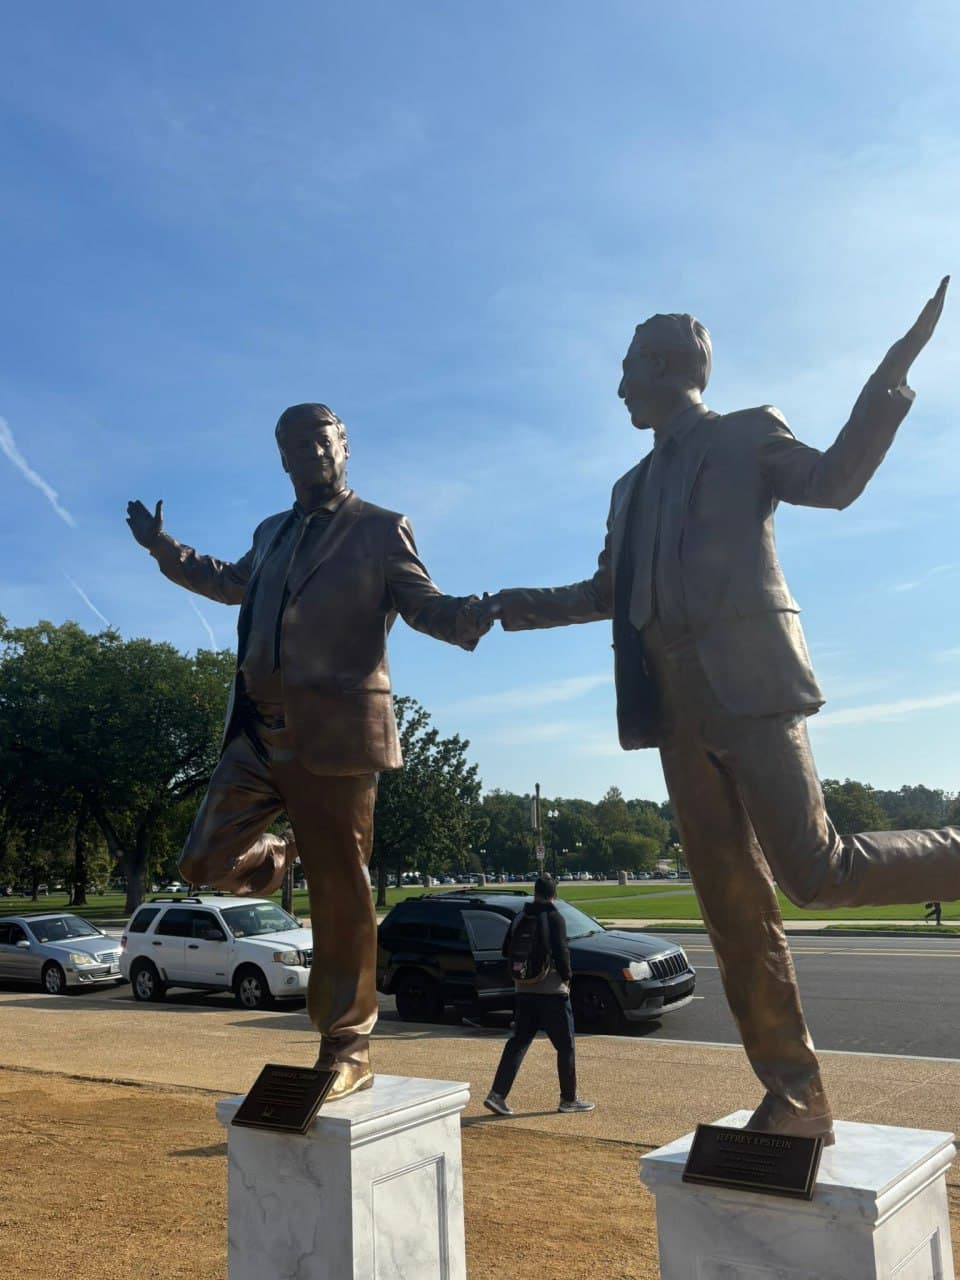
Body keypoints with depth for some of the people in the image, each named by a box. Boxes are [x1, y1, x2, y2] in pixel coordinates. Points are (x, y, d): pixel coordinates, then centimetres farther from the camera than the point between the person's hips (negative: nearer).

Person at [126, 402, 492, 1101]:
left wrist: (470, 615, -27)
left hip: (335, 732, -6)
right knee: (207, 861, 7)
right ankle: (290, 856, 38)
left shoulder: (381, 529, 2)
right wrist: (163, 547, 40)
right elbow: (231, 582, 38)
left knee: (339, 893, -1)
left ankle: (347, 1049, 12)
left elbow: (425, 604, -5)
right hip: (260, 731, 6)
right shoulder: (272, 533, 20)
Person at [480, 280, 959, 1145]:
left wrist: (890, 380, -18)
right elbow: (612, 590, 31)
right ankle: (794, 1098, 11)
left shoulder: (747, 435, 7)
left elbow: (835, 481, -9)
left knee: (815, 873, -15)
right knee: (734, 909, 4)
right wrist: (531, 606, 23)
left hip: (746, 684, -6)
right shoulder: (634, 486, 25)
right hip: (678, 708, 6)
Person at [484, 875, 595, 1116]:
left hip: (524, 989, 6)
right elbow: (561, 951, -20)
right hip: (551, 990, -6)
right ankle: (568, 1099, 13)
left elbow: (507, 951, 12)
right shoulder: (554, 918, -12)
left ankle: (497, 1094, 1)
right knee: (565, 1046, 7)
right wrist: (566, 976, -5)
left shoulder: (519, 917, 7)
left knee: (518, 1042, 9)